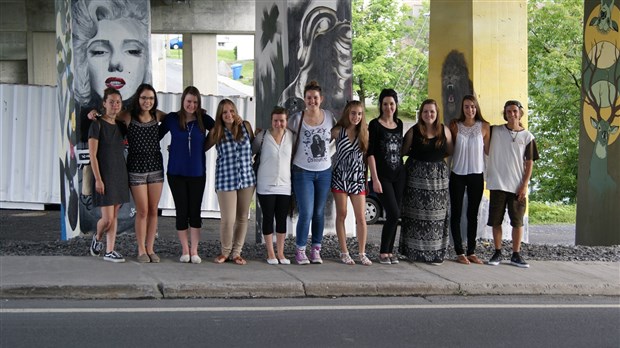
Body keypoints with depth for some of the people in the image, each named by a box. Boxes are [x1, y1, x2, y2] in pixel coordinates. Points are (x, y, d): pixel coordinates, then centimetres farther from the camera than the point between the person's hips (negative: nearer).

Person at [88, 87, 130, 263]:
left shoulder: (120, 126, 8)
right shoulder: (97, 125, -9)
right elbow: (92, 154, -12)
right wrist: (98, 179, -15)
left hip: (120, 174, 6)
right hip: (104, 175, -6)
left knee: (114, 217, 8)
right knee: (107, 218, -7)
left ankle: (109, 251, 14)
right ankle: (97, 238, 22)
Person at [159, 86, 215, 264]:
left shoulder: (203, 119, -1)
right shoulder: (172, 119, -1)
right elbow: (156, 136, 7)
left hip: (197, 173, 0)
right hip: (176, 172, 0)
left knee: (195, 211, 3)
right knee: (182, 211, 4)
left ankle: (194, 251, 11)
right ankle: (185, 250, 14)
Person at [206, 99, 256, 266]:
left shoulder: (246, 126, 3)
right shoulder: (216, 132, -1)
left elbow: (253, 146, 18)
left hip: (247, 178, 2)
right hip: (226, 179, -2)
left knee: (242, 217, 8)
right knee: (228, 219, -5)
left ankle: (236, 252, 21)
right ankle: (225, 251, 17)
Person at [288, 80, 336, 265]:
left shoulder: (329, 116, 1)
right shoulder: (297, 119, -6)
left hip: (324, 171, 3)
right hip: (303, 171, -3)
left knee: (319, 213, 9)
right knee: (306, 213, -7)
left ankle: (316, 250, 18)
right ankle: (300, 250, 6)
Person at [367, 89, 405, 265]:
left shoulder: (399, 124, 10)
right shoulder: (375, 125, -5)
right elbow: (370, 153, -8)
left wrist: (403, 171, 14)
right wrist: (375, 179, -14)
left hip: (398, 174, 5)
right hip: (382, 175, -5)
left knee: (395, 215, 5)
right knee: (394, 213, -13)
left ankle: (389, 251, 14)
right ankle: (383, 252, 0)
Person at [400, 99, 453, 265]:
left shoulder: (444, 130, 5)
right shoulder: (413, 131, 0)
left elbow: (450, 151, 11)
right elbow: (403, 151, 5)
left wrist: (436, 155, 1)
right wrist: (416, 153, -4)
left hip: (438, 175, 1)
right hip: (417, 175, -1)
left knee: (437, 214, 0)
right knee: (416, 214, 1)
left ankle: (435, 253, 6)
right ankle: (415, 252, 8)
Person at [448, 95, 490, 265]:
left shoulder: (484, 126, 0)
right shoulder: (455, 125, -1)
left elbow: (488, 150, 4)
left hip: (476, 175, 1)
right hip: (457, 174, -1)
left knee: (473, 214, 8)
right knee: (456, 214, 1)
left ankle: (471, 252, 15)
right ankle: (459, 252, 7)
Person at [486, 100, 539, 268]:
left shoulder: (527, 137, 3)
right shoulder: (495, 131, 3)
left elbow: (529, 163, 2)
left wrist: (524, 185, -5)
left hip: (517, 186, 0)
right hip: (497, 184, 0)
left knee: (517, 222, 3)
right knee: (496, 221, 3)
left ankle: (516, 255, 12)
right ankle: (497, 253, 15)